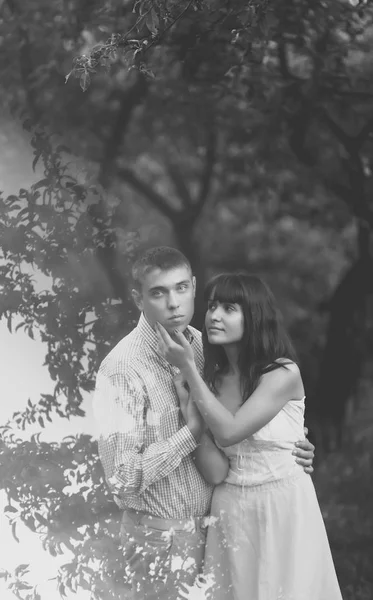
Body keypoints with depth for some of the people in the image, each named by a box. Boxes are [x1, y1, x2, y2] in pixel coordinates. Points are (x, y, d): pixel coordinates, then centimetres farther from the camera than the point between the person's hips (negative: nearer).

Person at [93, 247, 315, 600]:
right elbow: (122, 478, -23)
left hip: (212, 521, 6)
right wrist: (194, 432, -23)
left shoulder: (201, 346, 0)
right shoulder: (122, 369, -20)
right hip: (162, 536, -6)